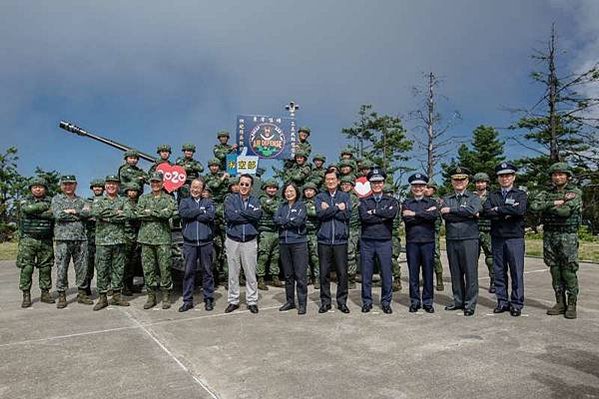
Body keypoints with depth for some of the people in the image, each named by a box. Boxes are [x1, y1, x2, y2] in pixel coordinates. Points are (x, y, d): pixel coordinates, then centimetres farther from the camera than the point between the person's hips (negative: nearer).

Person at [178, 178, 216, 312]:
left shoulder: (208, 202, 10)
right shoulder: (185, 201, 12)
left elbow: (211, 215, -10)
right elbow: (183, 213, -10)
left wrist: (193, 214, -7)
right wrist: (201, 211, -7)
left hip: (206, 242, 0)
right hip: (189, 242, 0)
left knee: (207, 271, 6)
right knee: (189, 271, 4)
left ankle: (209, 299, 17)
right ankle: (187, 300, 15)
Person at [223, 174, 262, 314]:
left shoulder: (255, 201, 7)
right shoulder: (231, 199, 3)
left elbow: (258, 214, -14)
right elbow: (229, 216, -15)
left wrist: (239, 212, -13)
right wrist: (249, 216, -11)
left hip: (250, 241, 0)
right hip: (233, 240, 0)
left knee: (251, 273, 5)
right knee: (233, 273, 8)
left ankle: (252, 301, 17)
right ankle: (233, 301, 21)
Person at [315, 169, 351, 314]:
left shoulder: (345, 196, 10)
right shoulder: (320, 197, 9)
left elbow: (347, 214, -6)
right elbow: (320, 214, -9)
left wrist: (328, 210, -7)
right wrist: (337, 208, -11)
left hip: (340, 240, 0)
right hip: (324, 240, 0)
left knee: (342, 272, 2)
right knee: (324, 273, 5)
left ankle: (342, 301, 17)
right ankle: (325, 302, 17)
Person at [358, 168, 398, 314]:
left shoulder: (391, 200, 10)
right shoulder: (364, 201, 9)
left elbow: (392, 213, -12)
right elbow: (364, 217, -10)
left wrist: (374, 211, -8)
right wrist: (383, 216, -9)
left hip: (384, 241, 0)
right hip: (367, 241, 0)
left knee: (386, 273, 3)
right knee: (366, 274, 6)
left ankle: (386, 302, 18)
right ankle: (367, 302, 19)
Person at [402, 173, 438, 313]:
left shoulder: (431, 202, 11)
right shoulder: (406, 203, 10)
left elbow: (434, 216, -11)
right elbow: (406, 218, -9)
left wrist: (415, 214, -12)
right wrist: (425, 214, -10)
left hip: (428, 241, 0)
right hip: (412, 241, 0)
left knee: (428, 272, 4)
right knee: (413, 273, 4)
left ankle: (427, 301, 15)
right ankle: (414, 301, 15)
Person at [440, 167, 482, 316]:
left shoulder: (474, 198, 6)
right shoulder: (446, 199, 14)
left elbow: (472, 209, -17)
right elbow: (446, 216, -4)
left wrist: (451, 210, -11)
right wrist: (469, 215, -7)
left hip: (469, 239, -3)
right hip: (451, 240, 3)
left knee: (470, 272, -2)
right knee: (455, 273, 8)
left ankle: (470, 304, 6)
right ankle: (458, 301, 20)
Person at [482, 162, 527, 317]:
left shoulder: (520, 194, 5)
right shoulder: (492, 195, 13)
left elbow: (520, 210, -16)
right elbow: (486, 211, -5)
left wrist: (498, 209, -10)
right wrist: (507, 213, -14)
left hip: (515, 238, -3)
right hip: (497, 238, 3)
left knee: (516, 272, 0)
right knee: (499, 272, 7)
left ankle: (516, 304, 10)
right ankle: (502, 301, 16)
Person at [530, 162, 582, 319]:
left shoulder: (575, 192, -1)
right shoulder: (546, 193, 10)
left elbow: (565, 211, -17)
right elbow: (534, 206, -8)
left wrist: (546, 207, -6)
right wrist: (554, 203, -14)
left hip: (568, 236, -4)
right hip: (549, 236, 4)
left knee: (569, 272, -2)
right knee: (555, 271, 8)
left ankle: (572, 305, 8)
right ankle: (560, 303, 17)